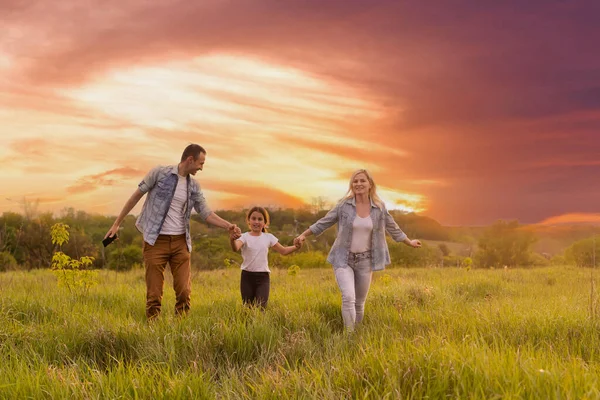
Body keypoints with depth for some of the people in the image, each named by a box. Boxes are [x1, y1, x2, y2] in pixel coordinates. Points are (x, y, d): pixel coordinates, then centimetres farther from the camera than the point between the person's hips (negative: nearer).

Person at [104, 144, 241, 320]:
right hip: (156, 241, -4)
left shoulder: (194, 187, 7)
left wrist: (228, 226, -10)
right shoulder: (159, 173, -6)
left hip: (180, 242, 4)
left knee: (184, 291, -2)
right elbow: (136, 196, 0)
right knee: (154, 293, -2)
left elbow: (206, 213, 7)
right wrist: (117, 223, 1)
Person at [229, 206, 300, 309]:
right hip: (247, 276, -1)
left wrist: (296, 247, -6)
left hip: (263, 277, 1)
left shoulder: (268, 237, 5)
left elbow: (283, 251, 13)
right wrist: (232, 240, -50)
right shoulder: (245, 237, -5)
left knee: (260, 307, -14)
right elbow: (235, 248, -26)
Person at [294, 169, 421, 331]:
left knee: (359, 302, 10)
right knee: (348, 298, -21)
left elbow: (393, 228, 11)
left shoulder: (379, 207, -4)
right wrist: (303, 235, -3)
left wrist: (410, 243, 21)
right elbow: (324, 222, 0)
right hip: (343, 259, -2)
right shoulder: (344, 204, -9)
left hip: (365, 260, 2)